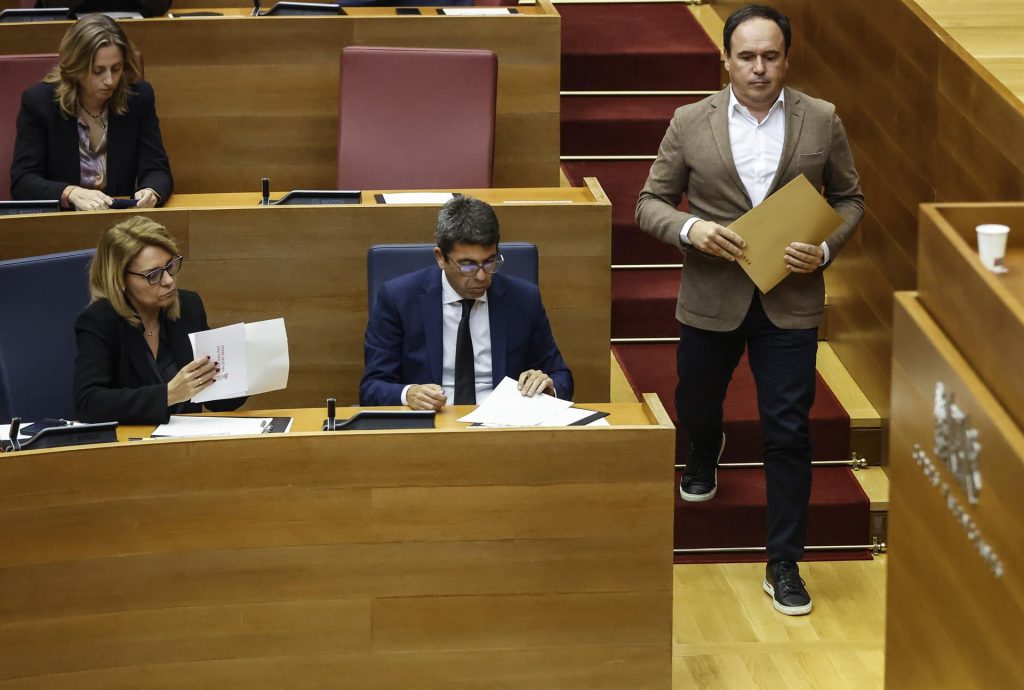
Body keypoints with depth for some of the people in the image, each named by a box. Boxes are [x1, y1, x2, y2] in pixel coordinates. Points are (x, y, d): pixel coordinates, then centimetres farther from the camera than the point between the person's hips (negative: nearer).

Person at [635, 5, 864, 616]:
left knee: (789, 433, -2)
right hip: (711, 298, 1)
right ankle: (707, 455, 59)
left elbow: (850, 199, 5)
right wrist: (690, 229, -20)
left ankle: (784, 565, 8)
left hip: (791, 301, -1)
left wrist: (826, 249, -13)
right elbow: (650, 204, 0)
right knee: (696, 405, 21)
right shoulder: (690, 124, -5)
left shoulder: (822, 122, -4)